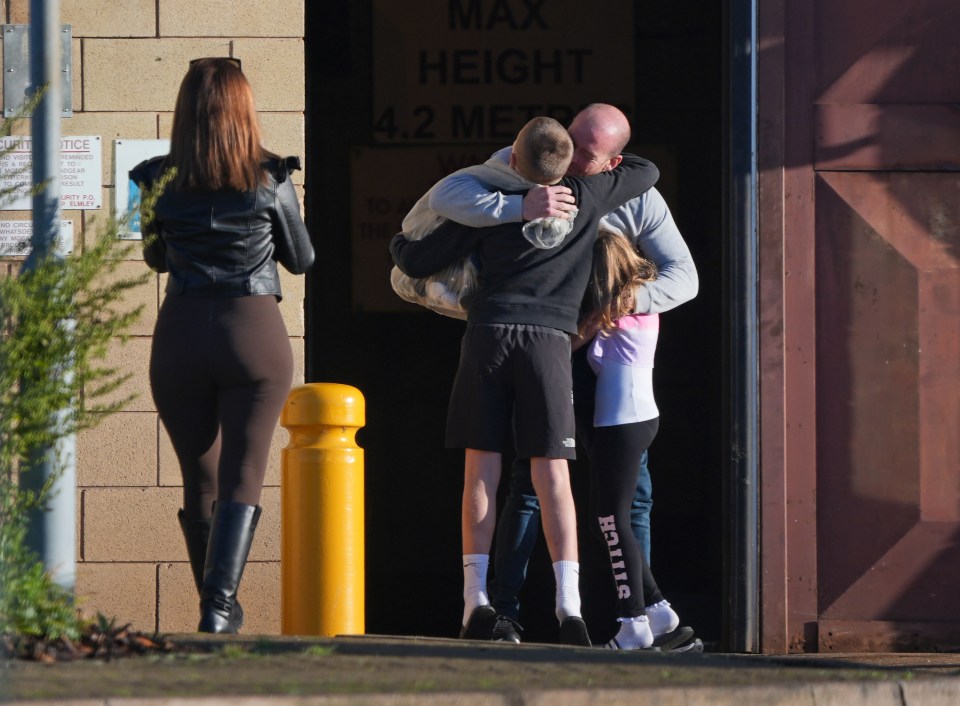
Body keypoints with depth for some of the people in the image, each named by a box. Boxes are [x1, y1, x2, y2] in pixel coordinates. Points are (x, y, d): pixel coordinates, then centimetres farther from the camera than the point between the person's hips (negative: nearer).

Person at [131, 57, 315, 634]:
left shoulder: (158, 182, 1)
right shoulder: (271, 181, -3)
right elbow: (302, 259, 10)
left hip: (181, 332, 2)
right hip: (254, 328, -2)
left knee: (200, 479, 14)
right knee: (243, 479, -3)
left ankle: (219, 604, 21)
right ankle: (219, 604, -19)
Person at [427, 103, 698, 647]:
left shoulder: (640, 200, -7)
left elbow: (683, 276, -9)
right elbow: (447, 196, -25)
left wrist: (631, 299, -29)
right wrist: (520, 206, -40)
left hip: (596, 350, 3)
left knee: (631, 483, 1)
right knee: (532, 479, -12)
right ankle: (503, 612, -6)